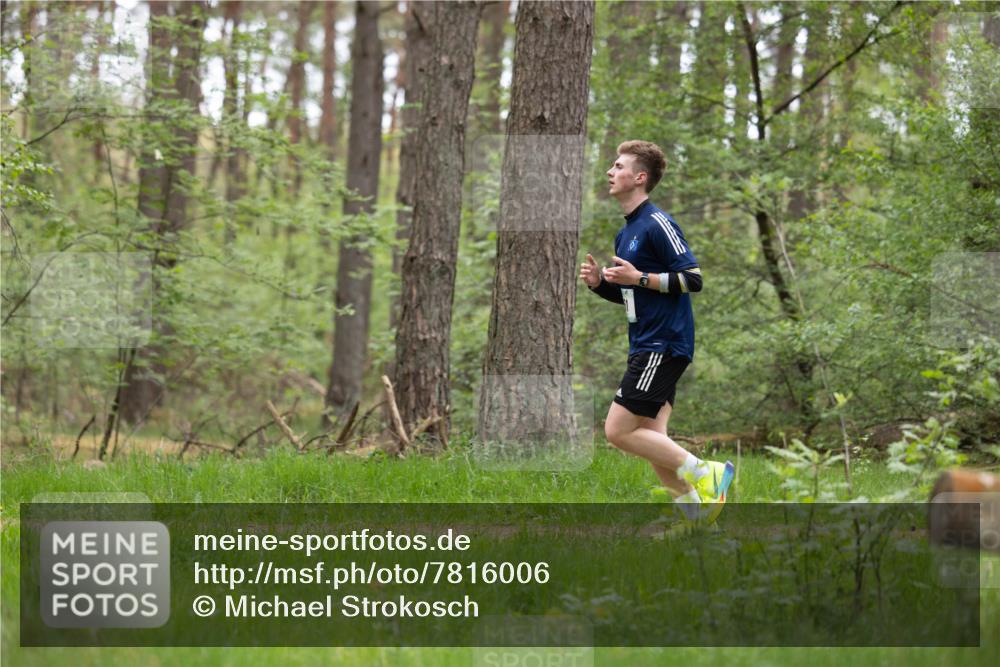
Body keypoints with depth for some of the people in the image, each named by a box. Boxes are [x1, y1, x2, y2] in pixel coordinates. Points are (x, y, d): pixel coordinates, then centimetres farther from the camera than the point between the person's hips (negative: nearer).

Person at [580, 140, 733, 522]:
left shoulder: (657, 224, -11)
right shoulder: (626, 233, 17)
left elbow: (693, 279, -17)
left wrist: (640, 278, -19)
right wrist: (599, 283, 7)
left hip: (663, 344, -10)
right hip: (645, 345, 10)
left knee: (618, 430, -12)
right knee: (650, 440, 6)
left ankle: (705, 474, -6)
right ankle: (695, 511, 10)